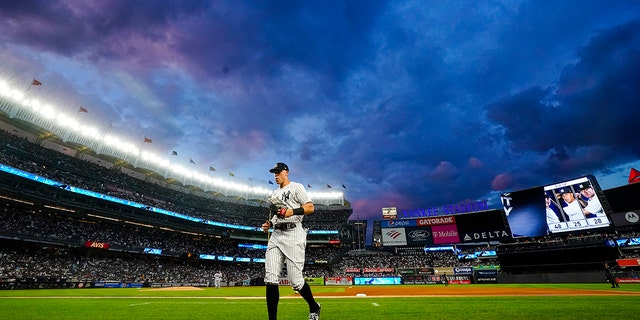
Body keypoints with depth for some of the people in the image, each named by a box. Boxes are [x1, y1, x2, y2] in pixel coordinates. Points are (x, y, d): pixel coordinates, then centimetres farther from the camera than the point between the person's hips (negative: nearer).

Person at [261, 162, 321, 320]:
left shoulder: (296, 187, 1)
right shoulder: (275, 193, 23)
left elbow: (310, 207, -8)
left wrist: (292, 211, -21)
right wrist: (269, 223, 12)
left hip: (293, 235, -7)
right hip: (276, 236, 7)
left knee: (295, 279, -4)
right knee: (270, 278, -3)